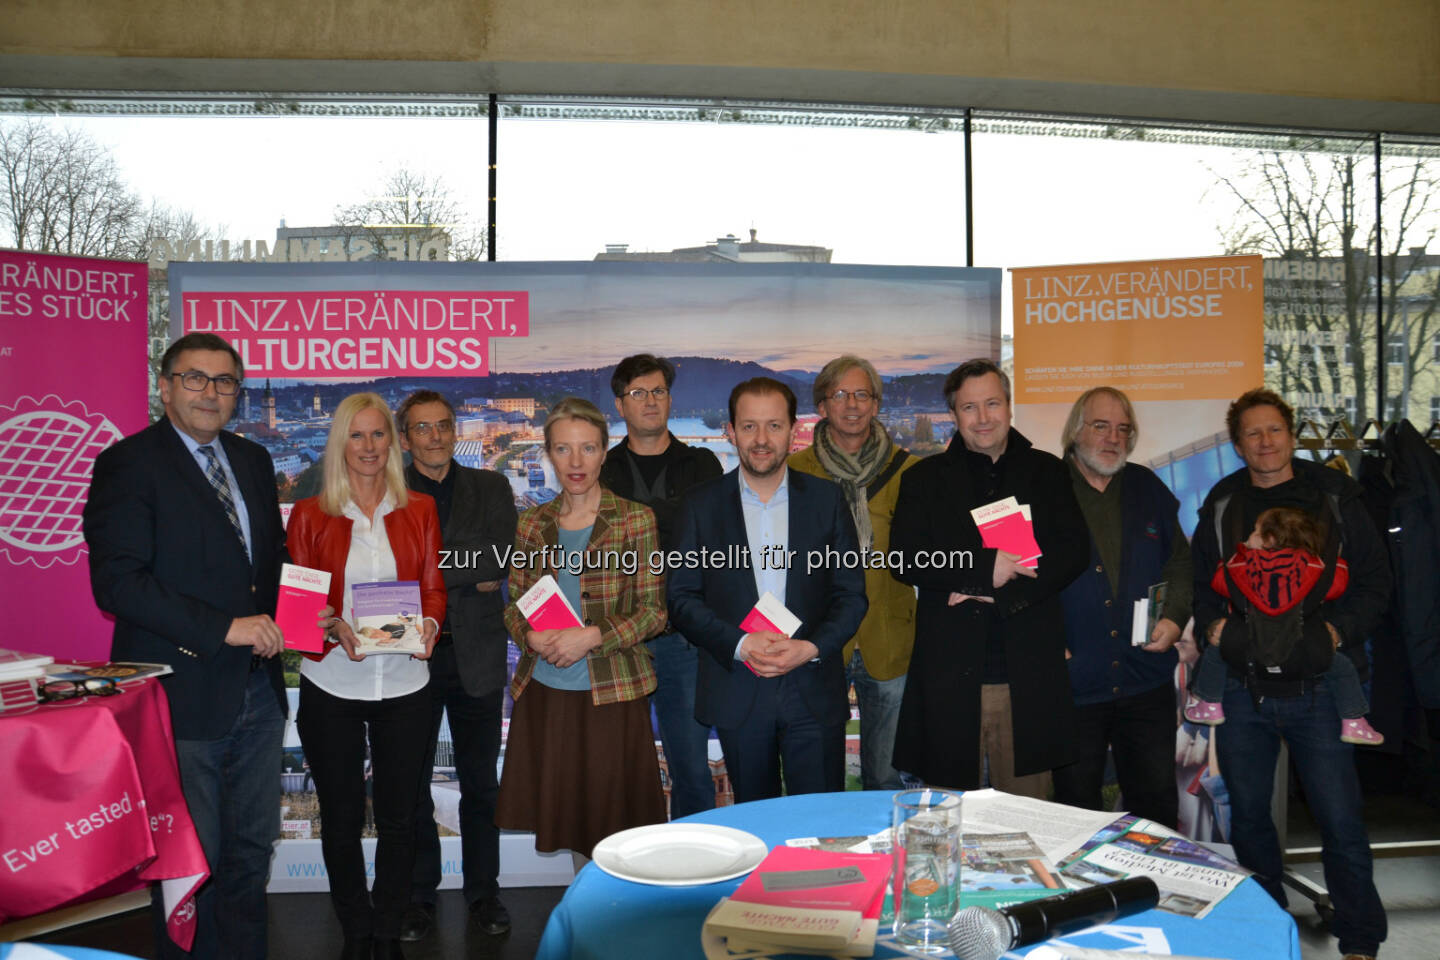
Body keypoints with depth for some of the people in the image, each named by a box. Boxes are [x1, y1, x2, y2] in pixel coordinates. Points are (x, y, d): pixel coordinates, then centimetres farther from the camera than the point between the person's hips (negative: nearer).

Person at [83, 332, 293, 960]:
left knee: (251, 849, 16)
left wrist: (274, 617, 3)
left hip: (257, 691, 6)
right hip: (182, 692, -6)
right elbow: (116, 582, -17)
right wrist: (224, 627, -21)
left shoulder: (254, 460, 11)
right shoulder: (127, 463, -8)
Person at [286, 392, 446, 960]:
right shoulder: (310, 515, 2)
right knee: (341, 818, 10)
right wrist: (334, 627, -19)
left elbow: (434, 589, 5)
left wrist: (429, 624, -16)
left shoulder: (419, 510, 6)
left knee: (399, 816, 7)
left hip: (404, 683, 1)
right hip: (331, 684, -1)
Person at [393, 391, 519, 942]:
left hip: (476, 655, 1)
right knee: (412, 783, 10)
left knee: (480, 782, 11)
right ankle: (418, 897, 26)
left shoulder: (490, 489, 5)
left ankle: (483, 892, 26)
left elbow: (499, 561, -9)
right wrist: (468, 575, -15)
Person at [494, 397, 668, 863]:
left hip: (611, 694, -3)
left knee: (612, 819, 2)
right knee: (568, 820, 12)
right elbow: (514, 603, 13)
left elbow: (653, 611, -5)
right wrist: (530, 635, -9)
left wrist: (592, 636, -18)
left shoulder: (635, 520, -4)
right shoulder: (532, 524, 7)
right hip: (545, 693, 4)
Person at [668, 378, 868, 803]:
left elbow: (852, 593, 4)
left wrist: (811, 648, -13)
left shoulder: (826, 499, 3)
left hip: (814, 691, 0)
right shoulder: (702, 505, 2)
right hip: (737, 692, 0)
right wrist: (739, 645, -15)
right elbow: (682, 597, 0)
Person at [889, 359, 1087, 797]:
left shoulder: (1047, 472, 13)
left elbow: (1072, 550, 1)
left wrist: (1000, 593, -11)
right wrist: (985, 569, -14)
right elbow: (905, 559, -3)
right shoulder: (924, 479, 9)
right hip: (949, 674, -1)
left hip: (1028, 675, 1)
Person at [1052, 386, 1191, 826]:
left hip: (1147, 680, 4)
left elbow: (1181, 561, 16)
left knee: (1157, 801, 14)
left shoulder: (1148, 488, 9)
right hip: (1071, 683, -3)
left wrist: (1174, 617, 0)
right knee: (1077, 811, 10)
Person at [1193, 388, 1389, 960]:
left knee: (1341, 820, 1)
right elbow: (1198, 581, 14)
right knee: (1247, 815, 12)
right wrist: (1211, 623, -4)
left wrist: (1341, 626, -12)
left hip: (1316, 687, -2)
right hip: (1242, 688, 2)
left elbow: (1374, 580, 4)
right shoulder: (1221, 507, 9)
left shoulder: (1334, 498, 4)